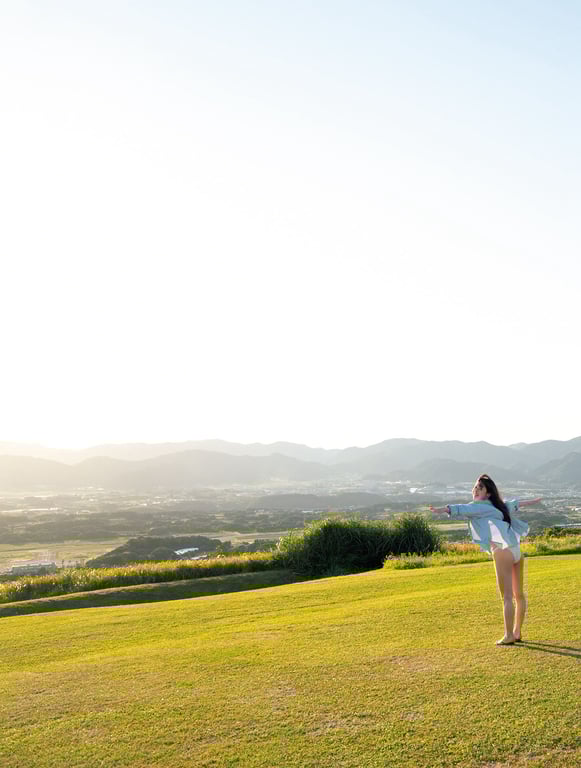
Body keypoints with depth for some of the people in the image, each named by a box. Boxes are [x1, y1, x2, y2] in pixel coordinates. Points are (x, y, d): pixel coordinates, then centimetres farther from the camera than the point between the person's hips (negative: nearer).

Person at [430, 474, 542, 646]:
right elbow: (512, 505, 42)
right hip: (516, 550, 9)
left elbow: (463, 509, -21)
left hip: (502, 551, -9)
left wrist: (444, 509, -37)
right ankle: (517, 633, 23)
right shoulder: (497, 506, 23)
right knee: (519, 595, 14)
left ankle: (509, 636, -6)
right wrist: (530, 502, 61)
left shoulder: (480, 506, -1)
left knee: (507, 596, -8)